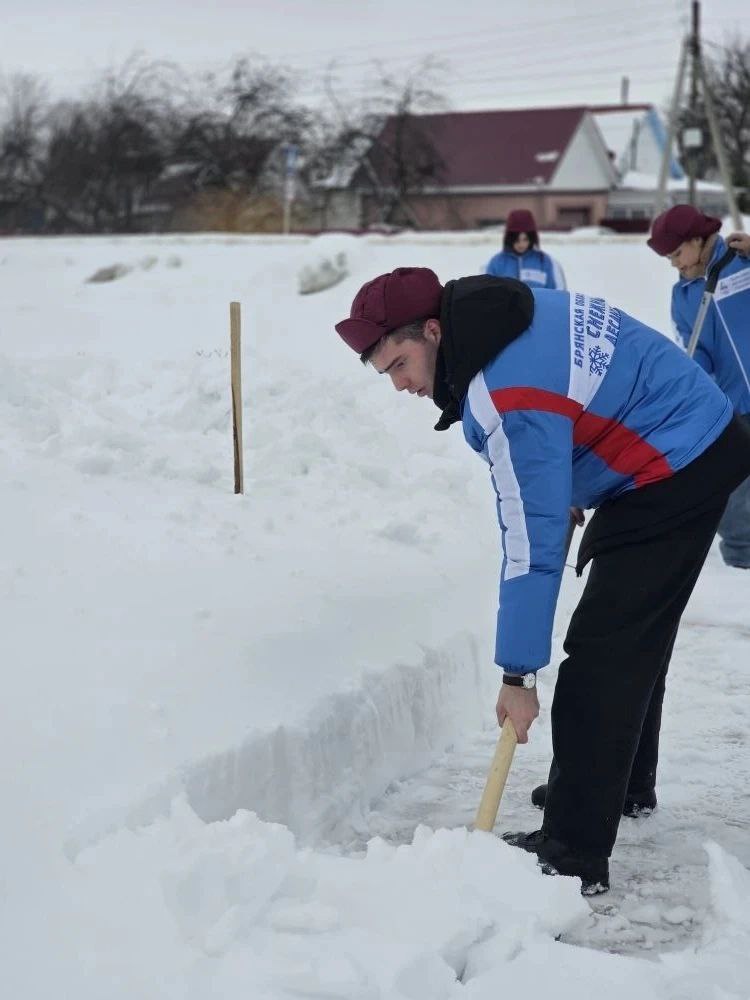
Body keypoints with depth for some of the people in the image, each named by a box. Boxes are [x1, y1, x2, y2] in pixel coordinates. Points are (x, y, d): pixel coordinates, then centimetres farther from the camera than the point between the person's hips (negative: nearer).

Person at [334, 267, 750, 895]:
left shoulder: (509, 402, -30)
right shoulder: (483, 305, -1)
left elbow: (533, 543, -30)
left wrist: (518, 675, -26)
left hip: (674, 476, -11)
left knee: (600, 654, -14)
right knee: (635, 633, 23)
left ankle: (576, 855, -13)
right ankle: (626, 783, 41)